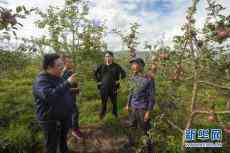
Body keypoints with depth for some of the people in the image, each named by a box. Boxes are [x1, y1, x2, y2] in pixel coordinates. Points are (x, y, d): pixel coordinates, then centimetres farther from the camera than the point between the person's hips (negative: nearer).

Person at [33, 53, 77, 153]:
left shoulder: (58, 77, 3)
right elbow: (50, 96, -42)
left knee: (63, 137, 28)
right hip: (51, 120, -8)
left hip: (65, 116, 8)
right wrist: (68, 83, -39)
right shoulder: (41, 81, -23)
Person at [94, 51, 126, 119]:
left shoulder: (116, 66, -2)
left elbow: (123, 73, 2)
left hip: (113, 87, -1)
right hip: (103, 87, 1)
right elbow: (95, 73, 14)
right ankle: (102, 114, 32)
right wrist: (98, 81, 6)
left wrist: (118, 80, -4)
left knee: (114, 102, 11)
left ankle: (115, 113, 33)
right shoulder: (101, 66, 3)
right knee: (103, 102, 13)